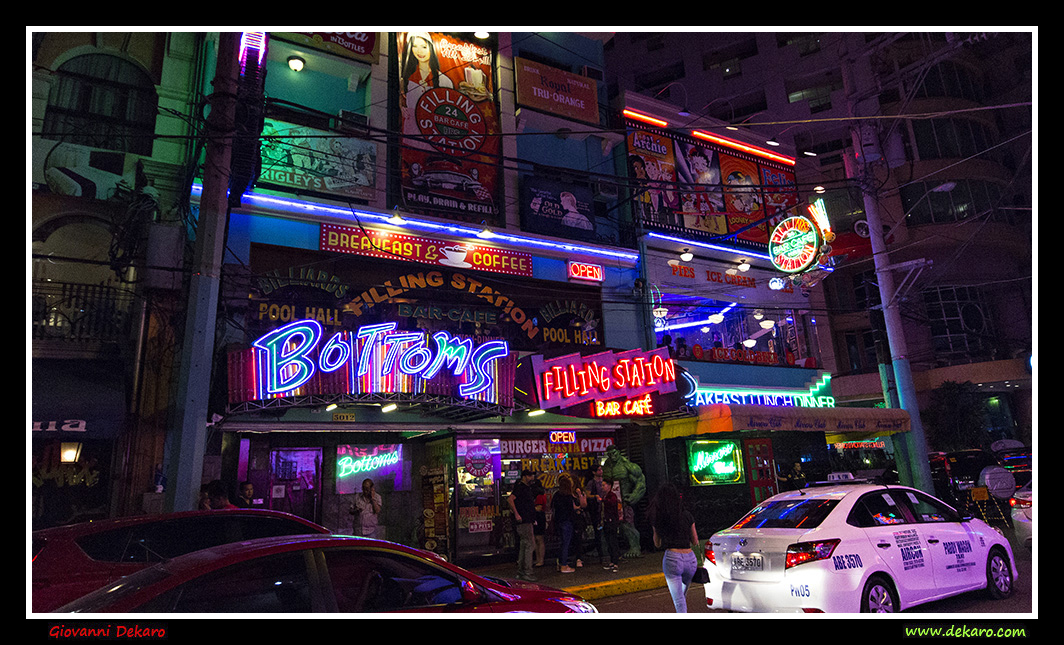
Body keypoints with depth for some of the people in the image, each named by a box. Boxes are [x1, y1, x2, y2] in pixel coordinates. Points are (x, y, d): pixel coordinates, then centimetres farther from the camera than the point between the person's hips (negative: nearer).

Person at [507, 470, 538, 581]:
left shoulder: (527, 488, 18)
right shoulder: (520, 487, -12)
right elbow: (510, 499, -25)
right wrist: (516, 514, -24)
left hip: (528, 521, 10)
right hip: (524, 521, -10)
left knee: (524, 546, 13)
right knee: (530, 545, -9)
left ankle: (520, 571, 19)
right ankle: (527, 572, -7)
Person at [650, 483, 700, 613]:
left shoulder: (658, 519, 2)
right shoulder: (687, 515, 3)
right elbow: (695, 542, 11)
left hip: (672, 558, -3)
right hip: (690, 558, 3)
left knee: (678, 600, 1)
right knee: (683, 594, 30)